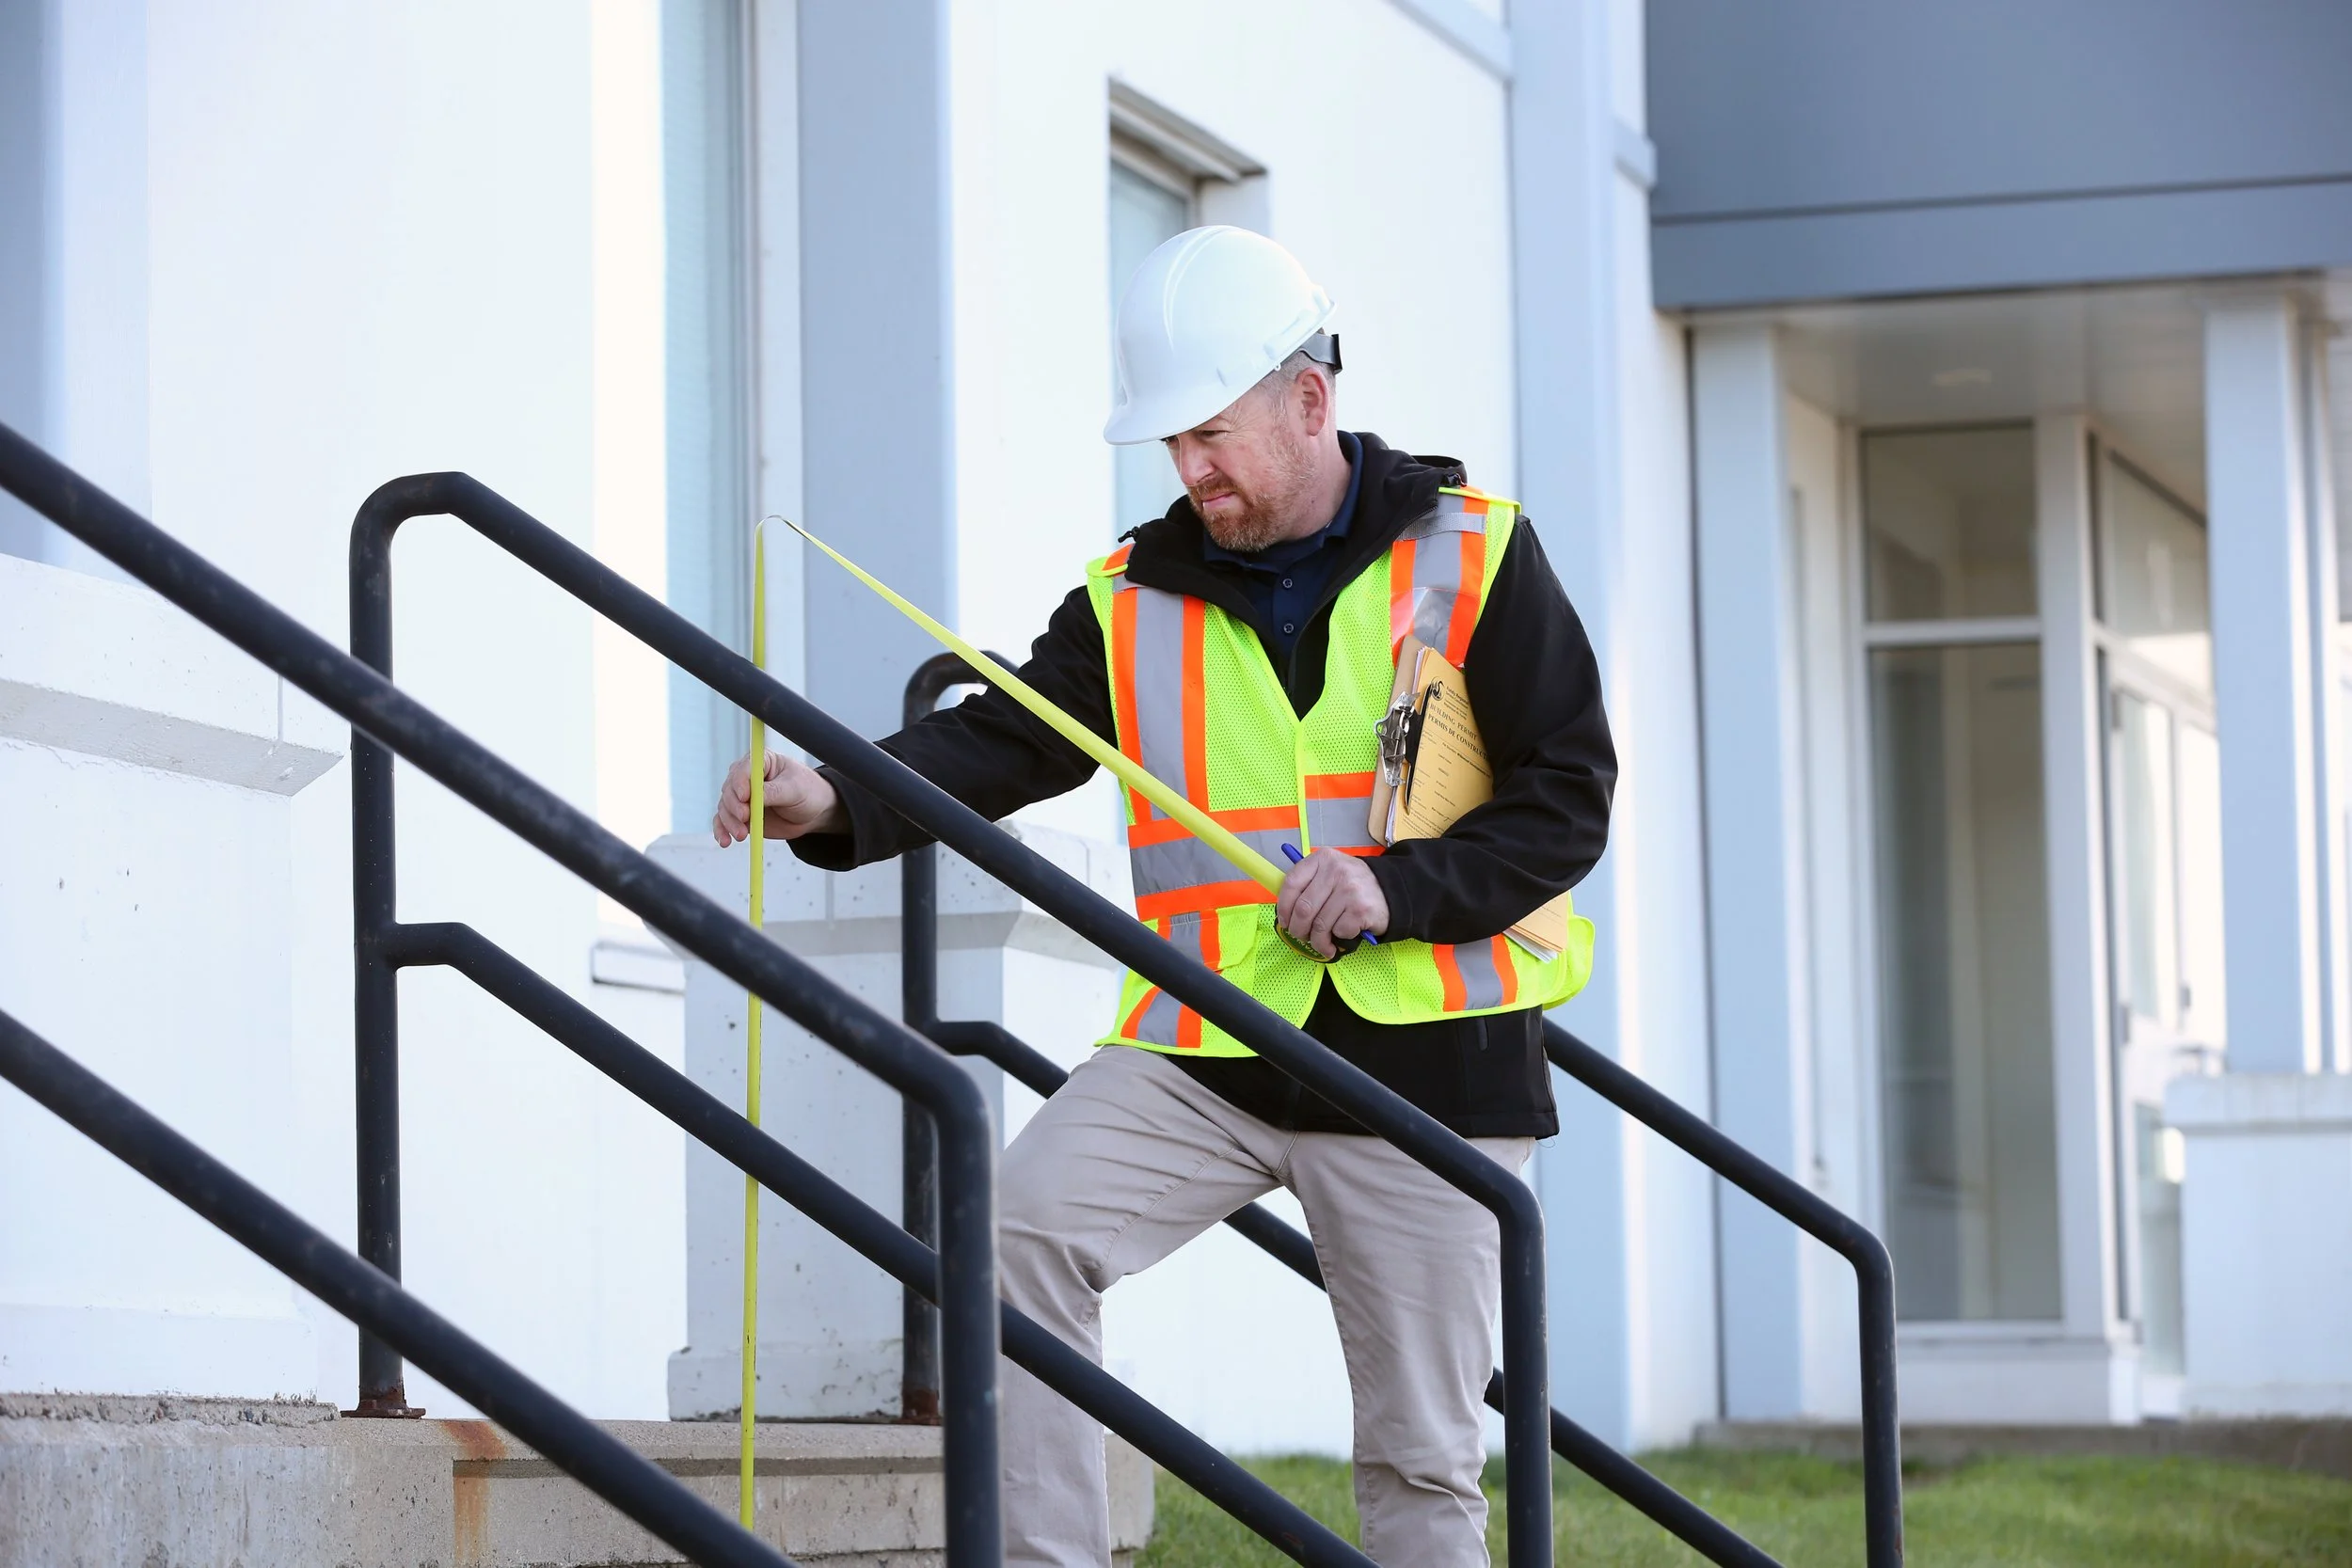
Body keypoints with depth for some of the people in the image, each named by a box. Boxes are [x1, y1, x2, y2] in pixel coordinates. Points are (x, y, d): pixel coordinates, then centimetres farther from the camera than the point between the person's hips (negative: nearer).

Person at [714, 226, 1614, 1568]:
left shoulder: (1471, 557, 0)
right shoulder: (1135, 601, 7)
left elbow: (1568, 796, -3)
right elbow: (1001, 742, -3)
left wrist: (1397, 887, -19)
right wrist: (835, 800, -23)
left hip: (1427, 1057, -2)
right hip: (1207, 1046, 2)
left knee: (1423, 1454, 2)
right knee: (1027, 1221, -23)